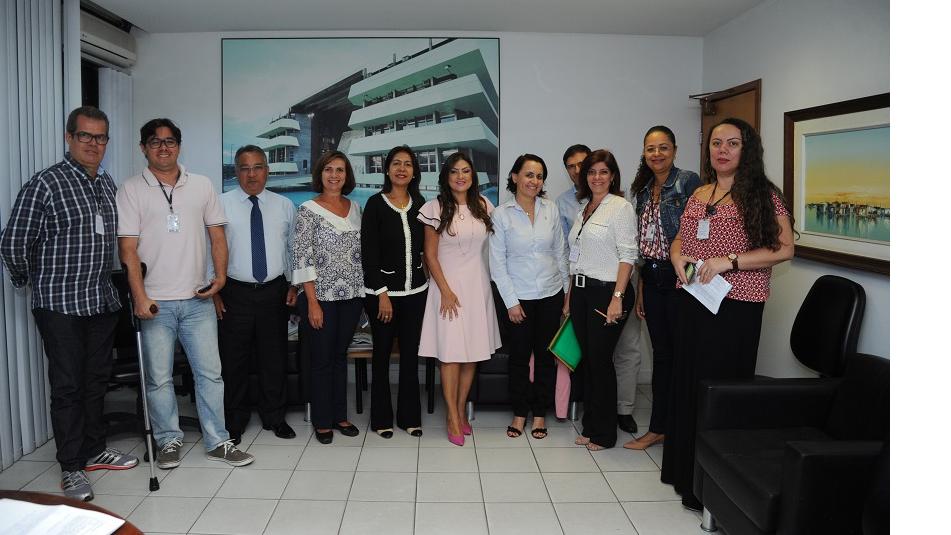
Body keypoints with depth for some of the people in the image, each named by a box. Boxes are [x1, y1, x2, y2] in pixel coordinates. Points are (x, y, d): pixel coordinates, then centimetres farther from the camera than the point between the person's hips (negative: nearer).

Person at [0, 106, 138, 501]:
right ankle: (72, 468, 12)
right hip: (61, 305, -6)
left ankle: (95, 449, 29)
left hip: (103, 302, 6)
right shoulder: (45, 184, -10)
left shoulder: (108, 184, 10)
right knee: (67, 387, 2)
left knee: (97, 381, 15)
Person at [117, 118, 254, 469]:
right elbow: (128, 248, -5)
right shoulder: (131, 190, 0)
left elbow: (217, 235, 9)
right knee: (159, 378, 7)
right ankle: (169, 441, 22)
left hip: (197, 299, 2)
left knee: (210, 372, 5)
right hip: (155, 302, -2)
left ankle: (217, 441, 15)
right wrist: (139, 297, -13)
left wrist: (220, 276, -5)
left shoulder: (202, 186, 8)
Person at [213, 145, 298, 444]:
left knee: (275, 358, 10)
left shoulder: (284, 206, 8)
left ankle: (274, 417, 26)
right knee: (234, 361, 6)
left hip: (275, 292, 2)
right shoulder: (222, 204, 0)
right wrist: (214, 290, -5)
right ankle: (234, 423, 22)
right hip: (234, 293, -2)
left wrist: (295, 285, 4)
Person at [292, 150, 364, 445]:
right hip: (321, 296, -5)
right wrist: (312, 302, -15)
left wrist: (364, 290, 8)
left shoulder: (354, 208, 8)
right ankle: (322, 422, 20)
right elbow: (302, 259, -11)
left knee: (341, 355, 15)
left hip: (351, 295, 5)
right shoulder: (308, 210, -8)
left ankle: (340, 415, 27)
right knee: (322, 359, 6)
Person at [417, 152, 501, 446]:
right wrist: (445, 290, -11)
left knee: (472, 352, 7)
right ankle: (452, 418, 5)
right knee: (451, 353, -4)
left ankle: (461, 410, 20)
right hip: (449, 284, -4)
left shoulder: (483, 206, 6)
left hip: (478, 286, 4)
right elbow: (430, 255, -5)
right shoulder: (437, 208, -5)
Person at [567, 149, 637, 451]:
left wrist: (617, 297, -19)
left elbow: (628, 255, -12)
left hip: (607, 291, -7)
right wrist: (570, 296, 13)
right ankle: (590, 427, 21)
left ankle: (603, 433, 12)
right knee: (587, 359, 10)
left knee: (600, 360, -2)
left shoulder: (621, 207, -6)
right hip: (581, 290, 7)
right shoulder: (584, 208, 15)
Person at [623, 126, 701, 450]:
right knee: (661, 354, 13)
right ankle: (658, 429, 23)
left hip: (679, 278, -6)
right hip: (652, 279, 6)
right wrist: (640, 291, 14)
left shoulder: (688, 182, -7)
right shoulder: (643, 191, 13)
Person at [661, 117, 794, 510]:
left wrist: (728, 261, -19)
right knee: (686, 382, 13)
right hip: (691, 301, 7)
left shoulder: (762, 194, -5)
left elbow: (784, 249, -11)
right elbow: (679, 238, 22)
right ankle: (684, 469, 28)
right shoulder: (698, 195, 12)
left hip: (735, 305, -6)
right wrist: (677, 255, -1)